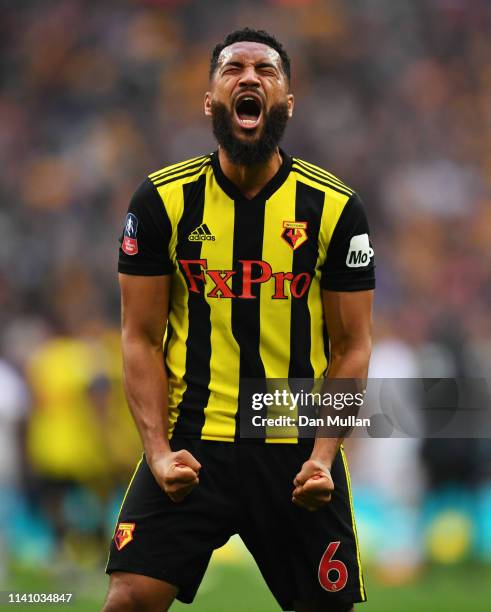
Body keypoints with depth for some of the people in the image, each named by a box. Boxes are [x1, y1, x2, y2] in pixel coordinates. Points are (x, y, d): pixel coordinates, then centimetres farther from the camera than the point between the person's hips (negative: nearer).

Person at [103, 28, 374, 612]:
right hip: (192, 441, -1)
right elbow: (142, 339, 1)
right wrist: (158, 450, -11)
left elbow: (352, 346, 2)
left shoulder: (336, 208, -1)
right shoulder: (163, 201, -1)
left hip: (297, 448, 1)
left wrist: (323, 455, -11)